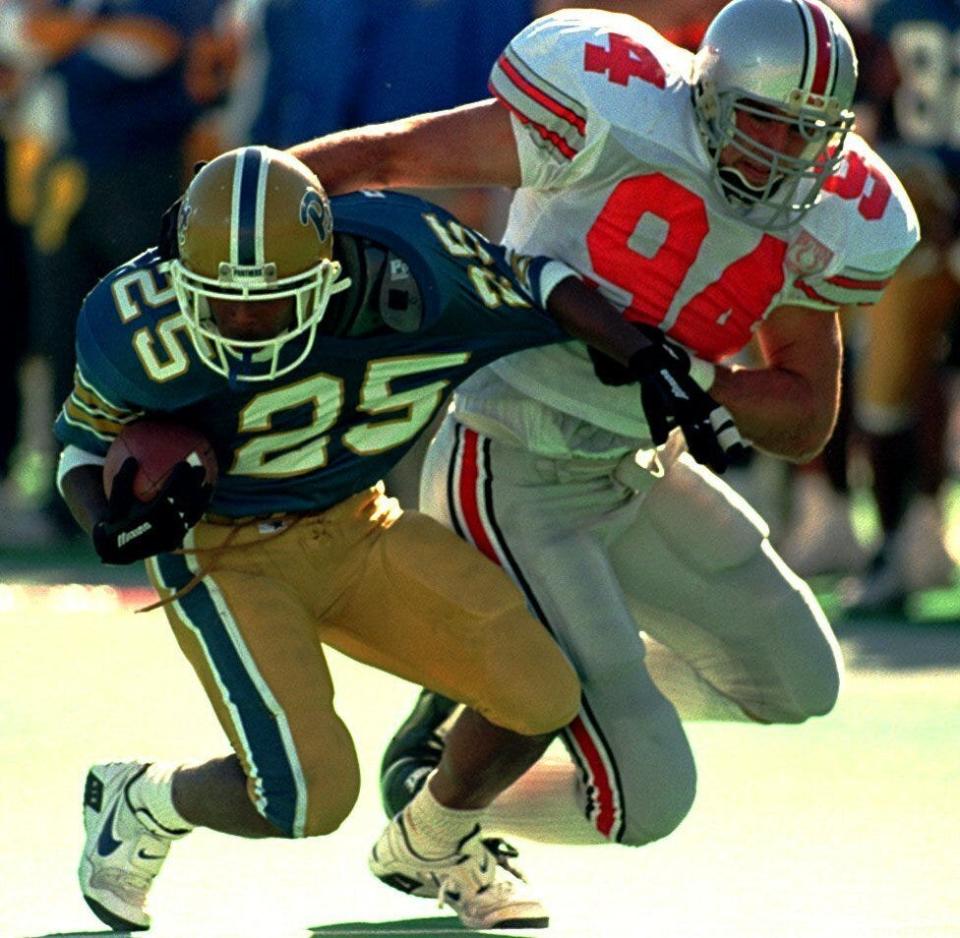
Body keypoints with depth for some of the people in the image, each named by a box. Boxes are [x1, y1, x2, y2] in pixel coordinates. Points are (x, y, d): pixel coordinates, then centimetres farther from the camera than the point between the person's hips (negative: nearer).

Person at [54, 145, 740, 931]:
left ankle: (429, 846, 23)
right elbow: (85, 439, -8)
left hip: (356, 529, 4)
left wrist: (650, 365, -9)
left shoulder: (404, 254, -24)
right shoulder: (143, 329, -28)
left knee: (540, 699, -9)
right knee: (311, 799, -19)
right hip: (225, 558, -4)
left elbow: (534, 280, -4)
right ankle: (142, 802, 13)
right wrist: (110, 528, -28)